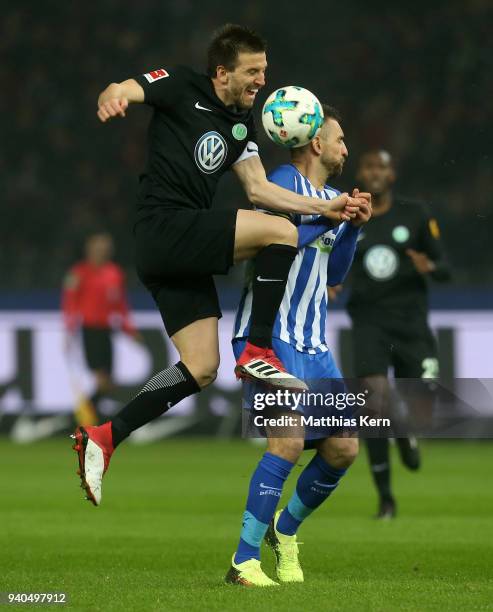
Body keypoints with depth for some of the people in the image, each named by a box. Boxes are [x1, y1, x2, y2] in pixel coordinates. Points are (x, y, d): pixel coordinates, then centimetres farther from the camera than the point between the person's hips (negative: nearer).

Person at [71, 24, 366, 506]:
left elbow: (258, 187, 15)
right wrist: (113, 97, -40)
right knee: (280, 232, -20)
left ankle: (103, 439, 7)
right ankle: (258, 353, -15)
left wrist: (326, 208, 6)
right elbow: (123, 90, -15)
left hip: (184, 249, 9)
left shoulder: (241, 123, 18)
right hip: (165, 227, -9)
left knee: (202, 368, 5)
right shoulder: (181, 88, -2)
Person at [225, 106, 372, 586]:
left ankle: (284, 530, 25)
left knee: (343, 447, 3)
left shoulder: (332, 198, 18)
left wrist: (354, 226, 9)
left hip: (313, 344, 9)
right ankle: (244, 560, -17)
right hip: (269, 335, -9)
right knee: (288, 441, -21)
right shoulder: (285, 183, -8)